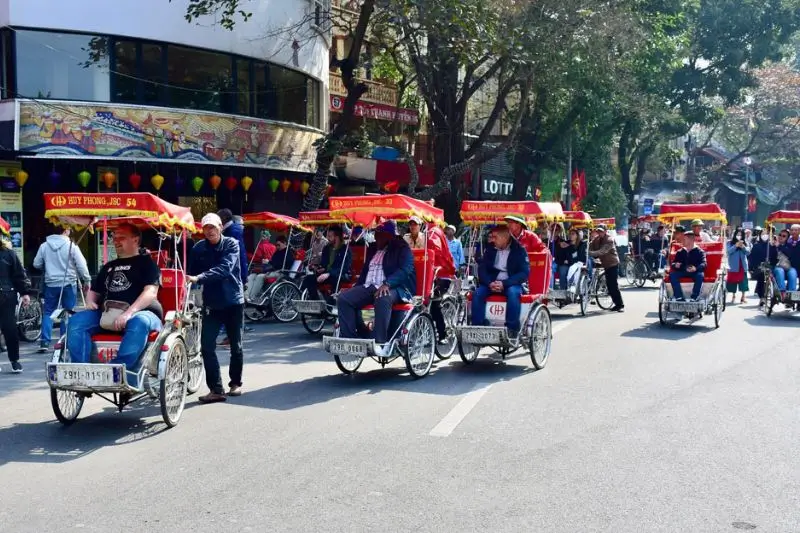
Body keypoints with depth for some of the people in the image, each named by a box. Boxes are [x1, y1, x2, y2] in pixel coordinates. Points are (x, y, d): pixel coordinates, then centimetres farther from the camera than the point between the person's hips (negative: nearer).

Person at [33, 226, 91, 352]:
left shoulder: (44, 246, 1)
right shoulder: (71, 246, -9)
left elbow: (36, 264, 8)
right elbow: (81, 265, -9)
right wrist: (87, 280, 2)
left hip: (51, 284, 3)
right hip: (68, 284, -3)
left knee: (48, 312, 10)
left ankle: (44, 342, 3)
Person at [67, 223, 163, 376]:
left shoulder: (146, 262, 8)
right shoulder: (109, 266, 27)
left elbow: (151, 292, -8)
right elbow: (93, 291, 34)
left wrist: (129, 313, -23)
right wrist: (90, 302, 8)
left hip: (141, 313, -6)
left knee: (140, 322, -40)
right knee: (76, 321, -19)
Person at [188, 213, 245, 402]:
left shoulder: (231, 244, -9)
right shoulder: (198, 249, 1)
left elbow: (224, 268, -25)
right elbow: (193, 273, -2)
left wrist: (199, 278, -36)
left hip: (233, 302, -2)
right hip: (211, 304, 2)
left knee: (236, 346, 10)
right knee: (207, 346, -10)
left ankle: (235, 383, 28)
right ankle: (216, 389, -5)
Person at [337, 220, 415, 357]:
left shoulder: (402, 248, 3)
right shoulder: (372, 249, 25)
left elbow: (406, 269, -13)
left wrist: (387, 284, -28)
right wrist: (354, 288, 12)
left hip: (394, 287, -7)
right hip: (369, 287, 7)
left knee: (382, 299, -42)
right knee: (343, 298, -18)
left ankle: (381, 343, -40)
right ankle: (348, 339, -20)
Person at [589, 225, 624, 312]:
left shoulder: (609, 240, -19)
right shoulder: (597, 239, 4)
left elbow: (602, 251, -31)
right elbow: (590, 246, -4)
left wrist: (590, 253, -40)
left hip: (613, 264, -8)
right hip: (606, 264, 8)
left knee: (614, 285, -10)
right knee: (609, 285, 8)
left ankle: (621, 305, -4)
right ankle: (617, 304, 17)